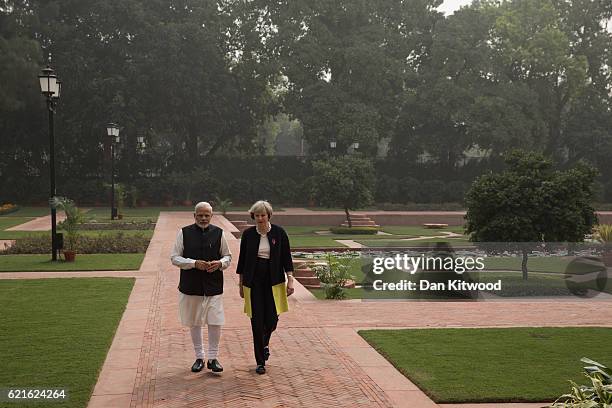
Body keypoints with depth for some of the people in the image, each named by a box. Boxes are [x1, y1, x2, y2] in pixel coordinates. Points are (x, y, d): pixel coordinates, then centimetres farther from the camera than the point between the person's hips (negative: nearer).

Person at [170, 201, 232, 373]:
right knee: (194, 323, 11)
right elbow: (174, 258, -2)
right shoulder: (184, 233, -1)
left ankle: (213, 357, 12)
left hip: (213, 286, 0)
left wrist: (220, 264, -11)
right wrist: (194, 263, -16)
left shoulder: (219, 233, 3)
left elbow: (227, 256, 12)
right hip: (191, 286, 0)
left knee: (215, 323, -4)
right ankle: (199, 357, 26)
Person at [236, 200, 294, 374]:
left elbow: (286, 257, 1)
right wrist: (241, 283, 9)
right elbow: (242, 259, 8)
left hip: (274, 281, 0)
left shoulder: (279, 233, -1)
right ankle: (260, 362, 8)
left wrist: (290, 280, -5)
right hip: (253, 282, 0)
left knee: (272, 319, -4)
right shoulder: (248, 234, 1)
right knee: (257, 321, -1)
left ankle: (265, 343, 32)